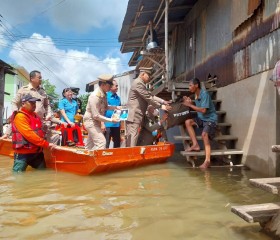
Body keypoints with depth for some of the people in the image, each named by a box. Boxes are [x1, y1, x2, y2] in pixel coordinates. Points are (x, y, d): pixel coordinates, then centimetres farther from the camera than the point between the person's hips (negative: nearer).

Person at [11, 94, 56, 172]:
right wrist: (46, 144, -25)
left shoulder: (35, 115, 13)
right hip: (23, 153, -8)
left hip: (37, 152, 8)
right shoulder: (20, 116, -14)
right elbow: (29, 134, -25)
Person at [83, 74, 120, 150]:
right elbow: (96, 116, -25)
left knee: (91, 144, 17)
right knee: (101, 142, -15)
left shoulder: (103, 94, -1)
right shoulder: (95, 96, -26)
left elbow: (105, 107, 15)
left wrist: (115, 107, 0)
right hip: (91, 121, -9)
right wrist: (111, 120, -22)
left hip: (96, 122, 9)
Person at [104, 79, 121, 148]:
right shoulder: (105, 96, -6)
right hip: (108, 124, -6)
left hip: (116, 124, 7)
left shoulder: (118, 98, 14)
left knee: (117, 143, 13)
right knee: (106, 144, -1)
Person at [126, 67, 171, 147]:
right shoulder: (138, 83, -13)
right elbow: (148, 98, -15)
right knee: (132, 141, -10)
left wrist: (163, 101, 10)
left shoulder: (141, 84, 20)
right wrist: (161, 106, -8)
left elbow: (150, 96, 19)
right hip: (133, 117, -11)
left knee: (131, 140, 11)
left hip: (136, 117, 11)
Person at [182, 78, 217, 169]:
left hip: (210, 119, -9)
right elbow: (198, 108, 7)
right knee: (188, 122, -9)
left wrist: (190, 105, -23)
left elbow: (203, 110, -26)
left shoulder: (204, 94, -18)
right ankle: (195, 145, -9)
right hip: (201, 118, 9)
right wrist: (190, 102, -7)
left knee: (204, 134, -30)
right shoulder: (196, 95, 7)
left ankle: (207, 160, -29)